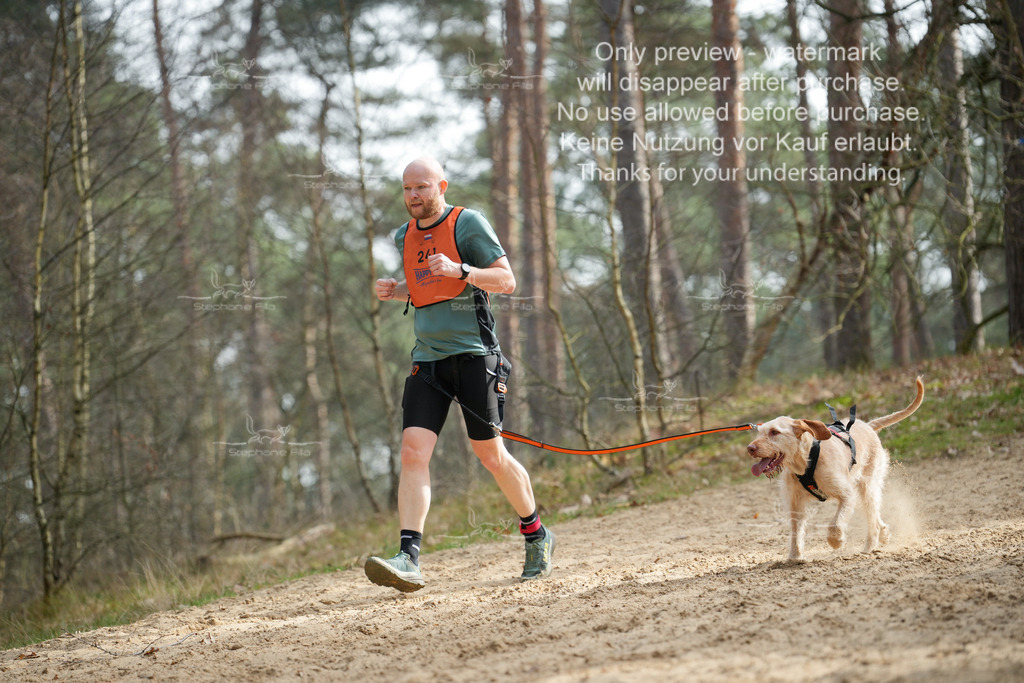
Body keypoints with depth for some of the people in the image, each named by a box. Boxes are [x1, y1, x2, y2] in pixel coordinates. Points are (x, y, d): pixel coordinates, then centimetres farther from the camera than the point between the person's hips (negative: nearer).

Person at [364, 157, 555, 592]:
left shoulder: (468, 223, -4)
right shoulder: (405, 237, 15)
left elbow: (506, 281, -9)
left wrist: (461, 270, -24)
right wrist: (396, 291, 9)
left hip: (473, 355, -5)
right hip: (427, 358, 5)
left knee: (490, 454, 0)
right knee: (413, 451, -11)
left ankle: (536, 536, 23)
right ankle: (409, 561, -19)